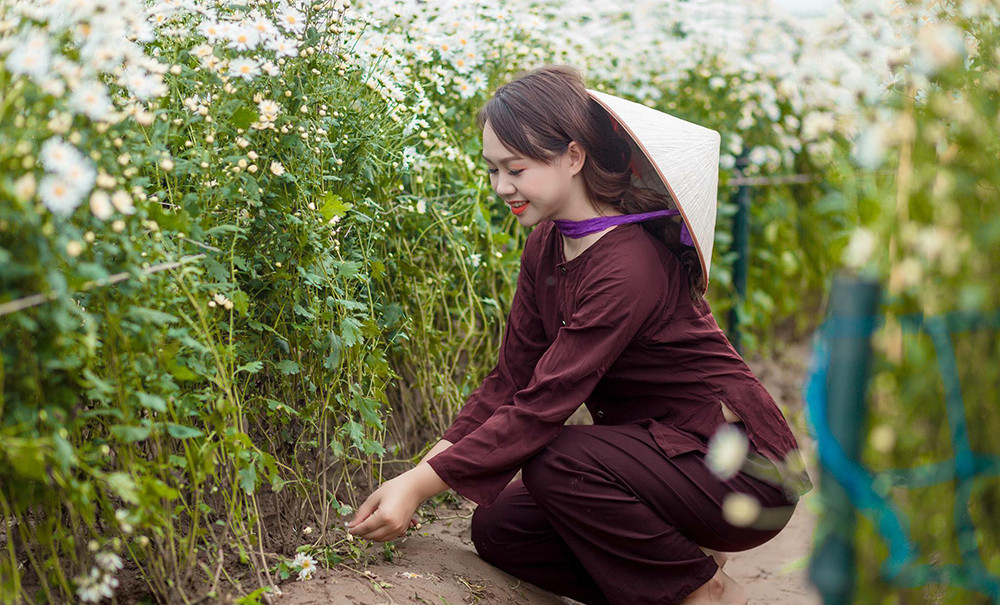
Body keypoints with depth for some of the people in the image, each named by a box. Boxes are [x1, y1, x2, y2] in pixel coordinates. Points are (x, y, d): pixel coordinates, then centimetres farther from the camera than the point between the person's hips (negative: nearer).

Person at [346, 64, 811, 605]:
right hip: (653, 451, 8)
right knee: (496, 528, -2)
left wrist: (423, 484, -28)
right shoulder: (545, 244, 1)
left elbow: (543, 406, -29)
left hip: (743, 472, -8)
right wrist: (424, 468, -9)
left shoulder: (628, 266, -27)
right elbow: (511, 377, 1)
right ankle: (680, 560, 9)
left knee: (557, 461, -30)